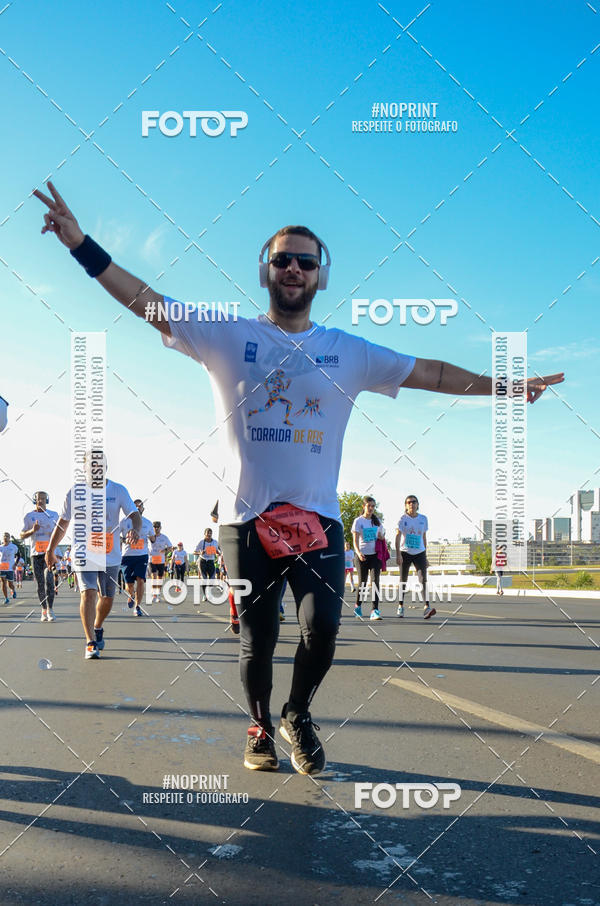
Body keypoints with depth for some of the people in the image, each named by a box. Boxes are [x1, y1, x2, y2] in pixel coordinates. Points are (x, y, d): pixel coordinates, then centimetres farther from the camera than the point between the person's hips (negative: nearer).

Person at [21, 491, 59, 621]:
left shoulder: (54, 514, 9)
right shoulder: (29, 516, 8)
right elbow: (22, 536, 8)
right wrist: (32, 530, -12)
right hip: (35, 553, 1)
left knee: (49, 579, -17)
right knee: (40, 584, 4)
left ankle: (50, 609, -16)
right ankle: (44, 611, 13)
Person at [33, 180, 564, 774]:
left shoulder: (350, 352, 10)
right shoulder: (226, 337, 3)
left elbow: (430, 373, 12)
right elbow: (147, 303, -3)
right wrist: (81, 245, -12)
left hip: (318, 518, 1)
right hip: (246, 517, -1)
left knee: (322, 629, -13)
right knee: (257, 639, 4)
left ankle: (298, 716, 17)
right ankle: (261, 727, 31)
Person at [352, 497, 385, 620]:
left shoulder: (377, 520, 9)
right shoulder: (358, 521, -3)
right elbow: (355, 539, -11)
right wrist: (358, 552, -27)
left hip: (375, 555, 2)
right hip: (362, 555, -2)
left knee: (375, 581, -11)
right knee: (362, 581, 5)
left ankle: (375, 610, -16)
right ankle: (358, 605, 30)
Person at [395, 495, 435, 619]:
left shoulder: (423, 518, 5)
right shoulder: (403, 519, -4)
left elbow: (424, 537, 14)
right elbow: (398, 536, -12)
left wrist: (425, 553, 14)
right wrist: (398, 554, -22)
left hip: (419, 553, 2)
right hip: (405, 552, -1)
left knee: (423, 578, -13)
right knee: (403, 580, 8)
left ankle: (426, 608, -23)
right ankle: (401, 606, 22)